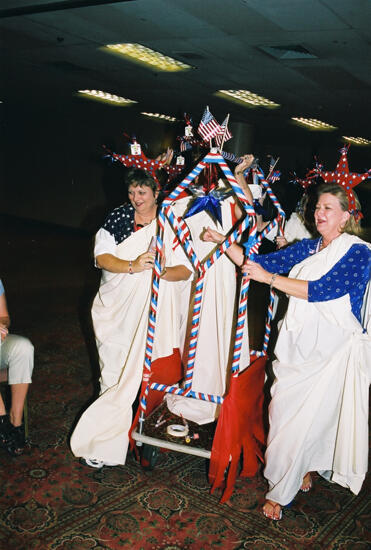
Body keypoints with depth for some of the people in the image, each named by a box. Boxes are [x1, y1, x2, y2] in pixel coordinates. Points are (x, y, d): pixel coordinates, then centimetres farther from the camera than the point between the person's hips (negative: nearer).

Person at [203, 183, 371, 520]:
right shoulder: (308, 247, 11)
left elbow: (321, 290, -21)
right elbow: (259, 262, 9)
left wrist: (270, 277, -22)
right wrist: (224, 242, 1)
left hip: (331, 350, -6)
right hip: (297, 344, 6)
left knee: (306, 418, -1)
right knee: (284, 409, 8)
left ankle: (281, 492, 13)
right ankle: (305, 469, 32)